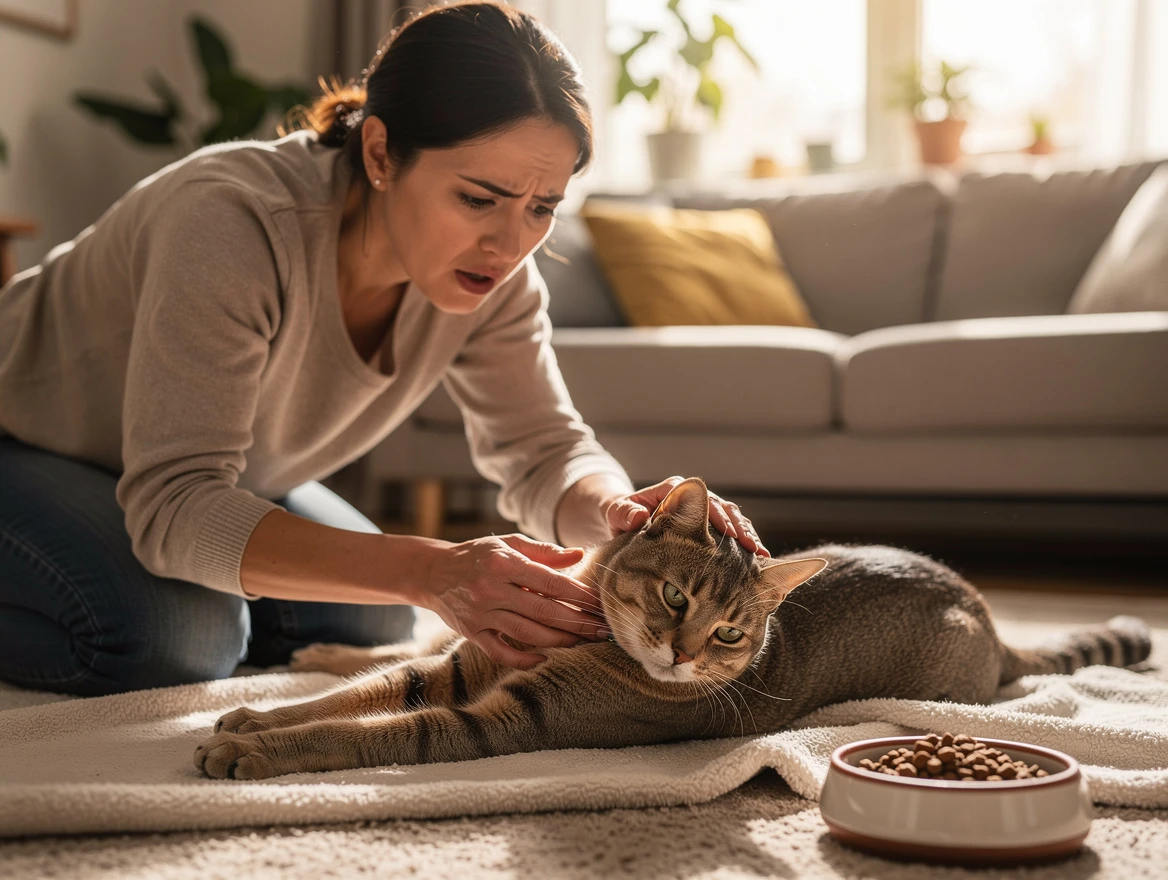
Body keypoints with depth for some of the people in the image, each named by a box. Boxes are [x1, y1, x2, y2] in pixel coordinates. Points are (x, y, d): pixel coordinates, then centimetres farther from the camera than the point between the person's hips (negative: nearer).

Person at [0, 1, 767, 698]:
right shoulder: (230, 222, -39)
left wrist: (618, 511, -37)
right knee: (171, 636, -30)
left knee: (373, 622, -6)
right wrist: (431, 570, -55)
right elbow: (174, 509, -43)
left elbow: (542, 450, -12)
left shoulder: (492, 268, -20)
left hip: (209, 478, 6)